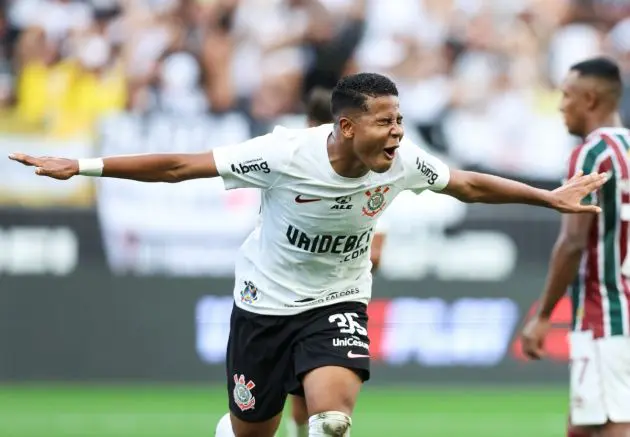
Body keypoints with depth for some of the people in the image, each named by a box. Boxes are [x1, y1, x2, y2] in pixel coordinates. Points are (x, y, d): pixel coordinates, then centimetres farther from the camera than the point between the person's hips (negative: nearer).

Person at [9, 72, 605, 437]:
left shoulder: (403, 163, -15)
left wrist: (550, 197, 7)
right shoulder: (287, 154, -27)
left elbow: (469, 185, 5)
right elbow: (181, 167, -22)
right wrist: (82, 167, -23)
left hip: (338, 303, 2)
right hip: (266, 301, -1)